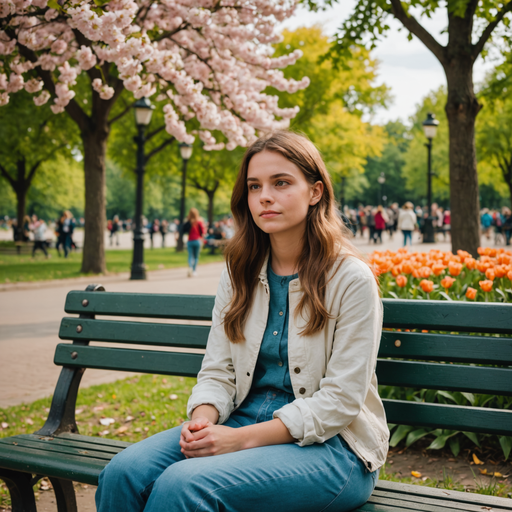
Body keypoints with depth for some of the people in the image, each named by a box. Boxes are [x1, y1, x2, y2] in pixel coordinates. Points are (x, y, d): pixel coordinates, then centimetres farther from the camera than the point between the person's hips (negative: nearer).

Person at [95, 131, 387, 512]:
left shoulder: (351, 278, -9)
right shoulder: (239, 275, 9)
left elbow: (340, 401, -13)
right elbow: (218, 372, 9)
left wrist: (243, 438, -20)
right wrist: (202, 421, -14)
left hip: (329, 443, -5)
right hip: (244, 421, 5)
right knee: (124, 472, -20)